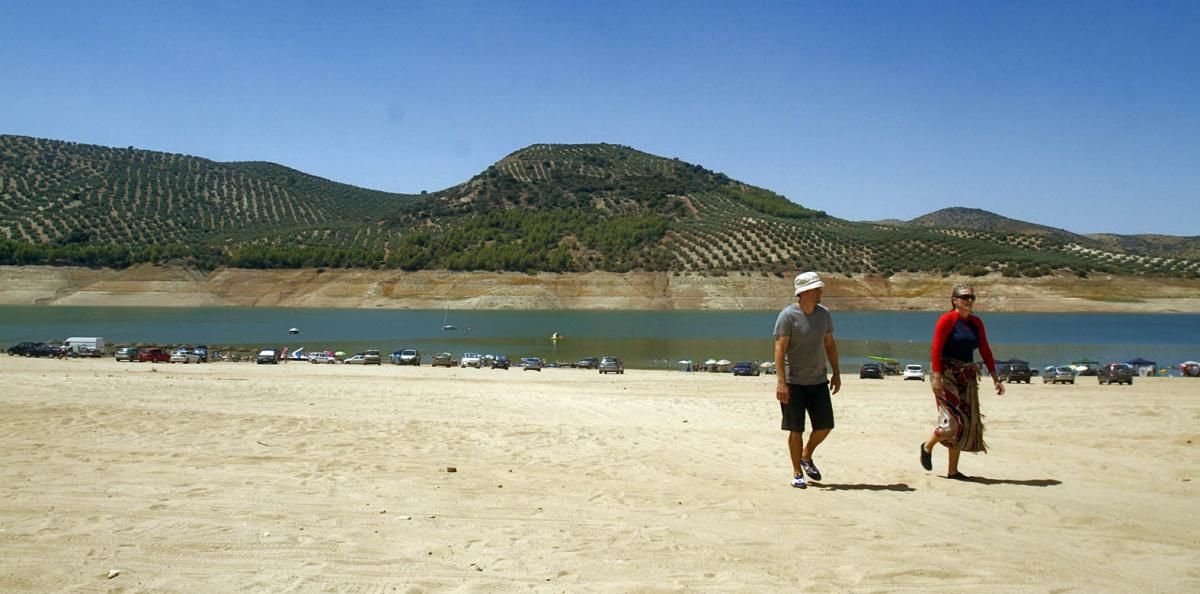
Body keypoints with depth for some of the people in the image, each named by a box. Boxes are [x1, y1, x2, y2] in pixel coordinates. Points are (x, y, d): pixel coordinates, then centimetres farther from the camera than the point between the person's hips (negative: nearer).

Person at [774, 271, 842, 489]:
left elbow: (829, 344, 16)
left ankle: (806, 457, 32)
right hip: (794, 383, -6)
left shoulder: (824, 313, 7)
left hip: (818, 381, 6)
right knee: (796, 430, 1)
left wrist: (836, 373, 13)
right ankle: (797, 473, 15)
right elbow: (780, 349, -17)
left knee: (825, 426, 6)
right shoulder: (788, 315, -13)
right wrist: (780, 381, -24)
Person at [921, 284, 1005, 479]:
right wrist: (937, 378, -21)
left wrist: (995, 378, 7)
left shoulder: (976, 323, 10)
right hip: (947, 375, -7)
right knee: (954, 420, -13)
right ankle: (927, 447, 17)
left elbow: (985, 351, 12)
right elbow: (936, 350, -14)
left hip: (967, 377, 7)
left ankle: (952, 470, 14)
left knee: (966, 423, 6)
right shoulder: (947, 320, -9)